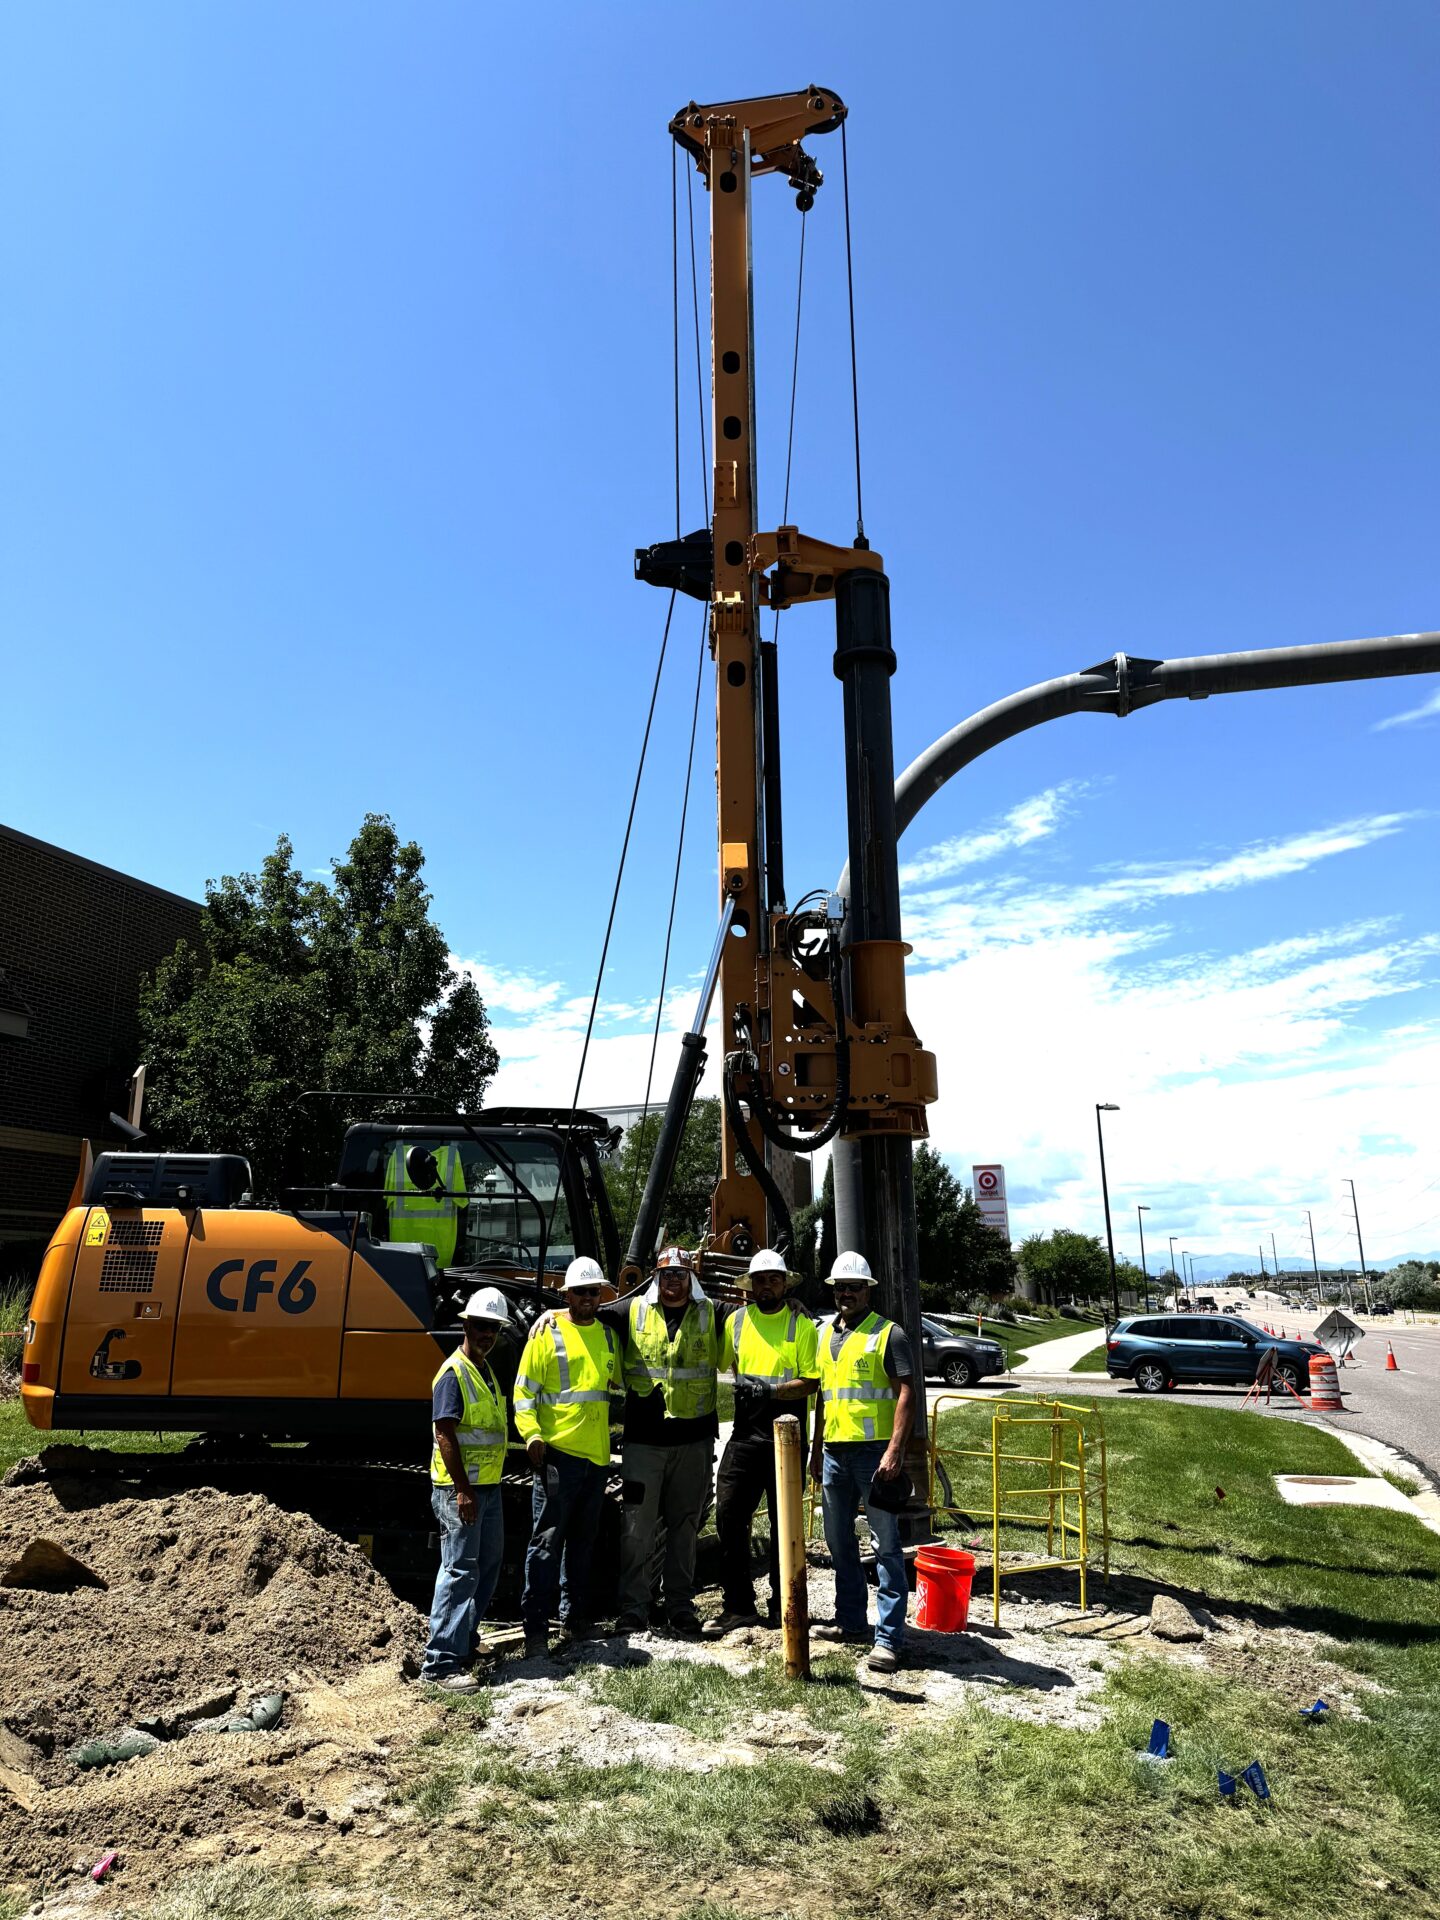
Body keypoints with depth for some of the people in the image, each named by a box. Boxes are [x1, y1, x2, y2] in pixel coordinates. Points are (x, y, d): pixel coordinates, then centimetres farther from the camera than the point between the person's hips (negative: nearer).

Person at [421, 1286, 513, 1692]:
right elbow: (445, 1434, -20)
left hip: (487, 1487, 9)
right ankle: (441, 1663, -5)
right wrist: (463, 1490, -23)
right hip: (460, 1490, -9)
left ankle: (463, 1641, 30)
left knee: (487, 1570, 16)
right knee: (460, 1571, -9)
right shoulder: (454, 1373, -14)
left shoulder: (485, 1372, 14)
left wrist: (483, 1487, 20)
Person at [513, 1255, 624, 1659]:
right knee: (547, 1539, -5)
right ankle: (536, 1627, 1)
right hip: (556, 1451, -6)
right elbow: (524, 1391, -7)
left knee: (583, 1539, 15)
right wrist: (532, 1436, -16)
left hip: (597, 1454, 6)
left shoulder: (608, 1335, 13)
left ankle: (575, 1617, 26)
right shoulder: (547, 1331, -5)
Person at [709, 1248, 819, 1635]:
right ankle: (738, 1606, 9)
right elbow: (718, 1362, 19)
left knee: (784, 1523, 9)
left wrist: (769, 1389, -20)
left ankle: (782, 1606, 22)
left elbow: (811, 1382, -9)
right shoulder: (737, 1320, 7)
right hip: (745, 1433, 3)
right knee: (729, 1516, -2)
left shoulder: (801, 1324, -2)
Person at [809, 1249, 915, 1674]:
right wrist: (816, 1449, 18)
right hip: (834, 1452, 7)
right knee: (839, 1542, 15)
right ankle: (850, 1620, 29)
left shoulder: (888, 1334, -5)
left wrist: (895, 1449, -20)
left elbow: (906, 1394, -11)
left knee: (886, 1545, -3)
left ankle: (890, 1638, 0)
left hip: (873, 1451, -7)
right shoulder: (825, 1333, 14)